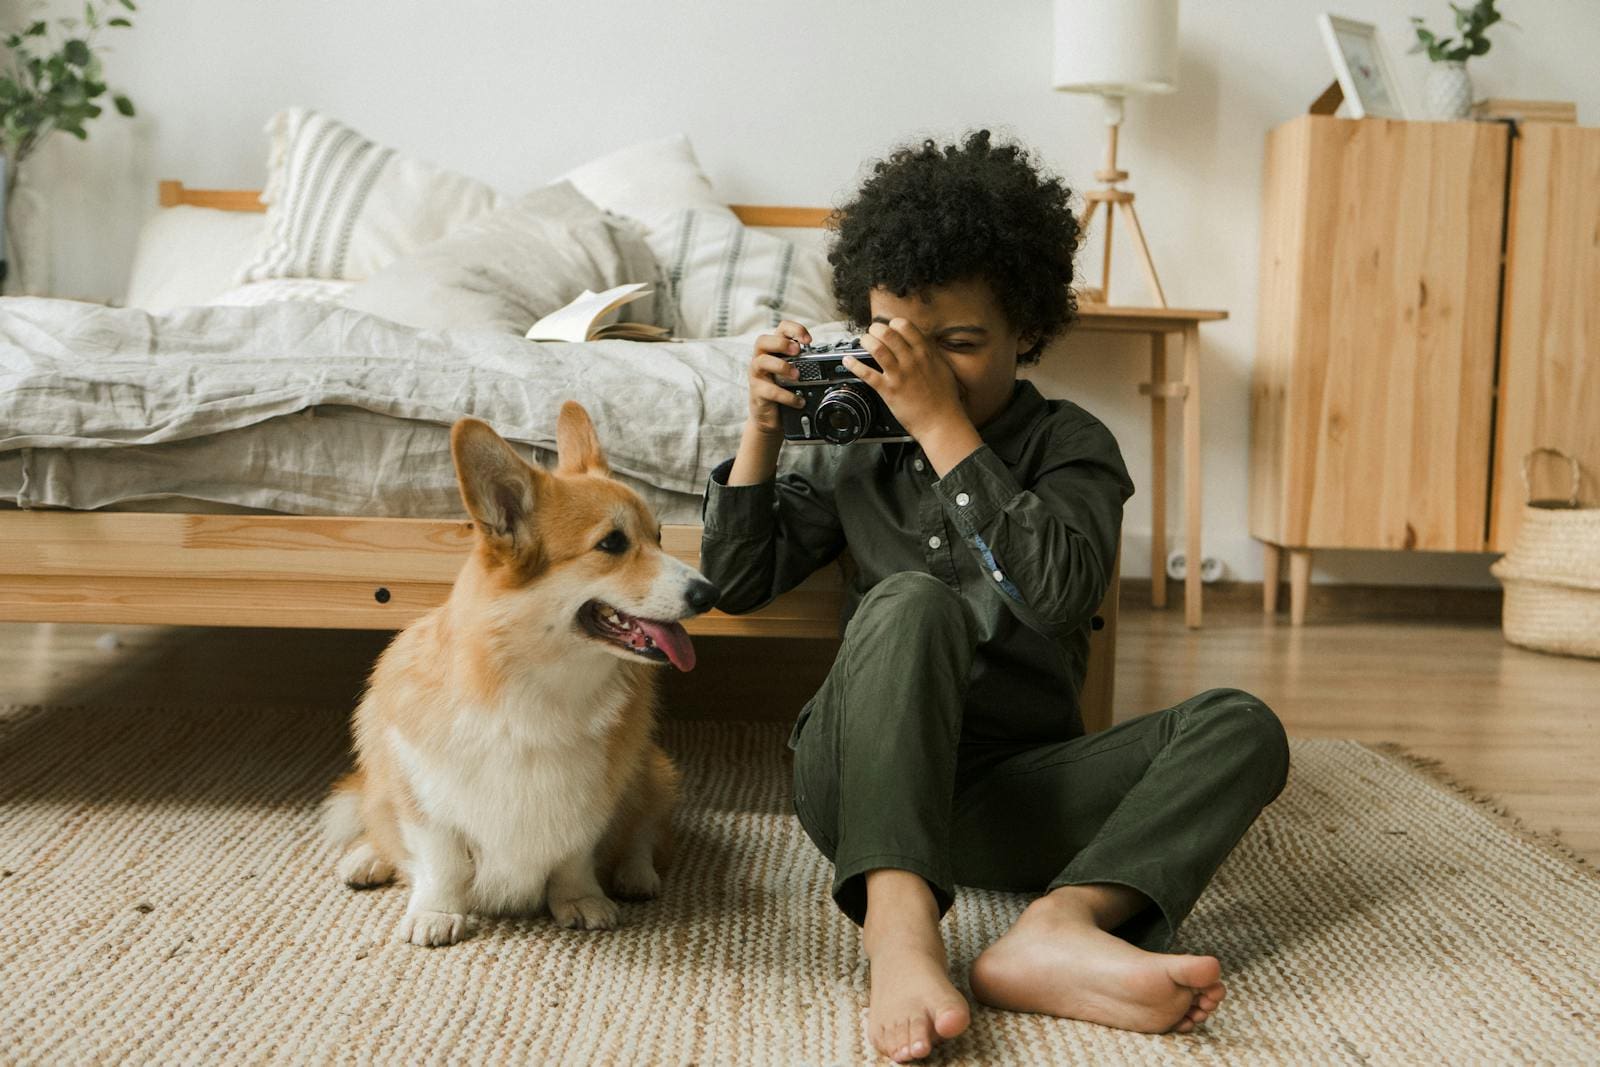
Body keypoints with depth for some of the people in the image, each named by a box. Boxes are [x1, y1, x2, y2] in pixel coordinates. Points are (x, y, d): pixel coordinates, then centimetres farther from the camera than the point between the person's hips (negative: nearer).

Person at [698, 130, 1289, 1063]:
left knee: (1242, 729, -20)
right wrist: (764, 428, 2)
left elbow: (1057, 591, -17)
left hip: (1012, 793, 0)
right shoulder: (861, 449, 12)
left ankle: (1058, 928, -45)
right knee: (912, 600, -30)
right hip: (864, 779, 0)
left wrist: (943, 425, -17)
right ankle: (900, 930, -48)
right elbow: (739, 584, 12)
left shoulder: (1071, 444, 4)